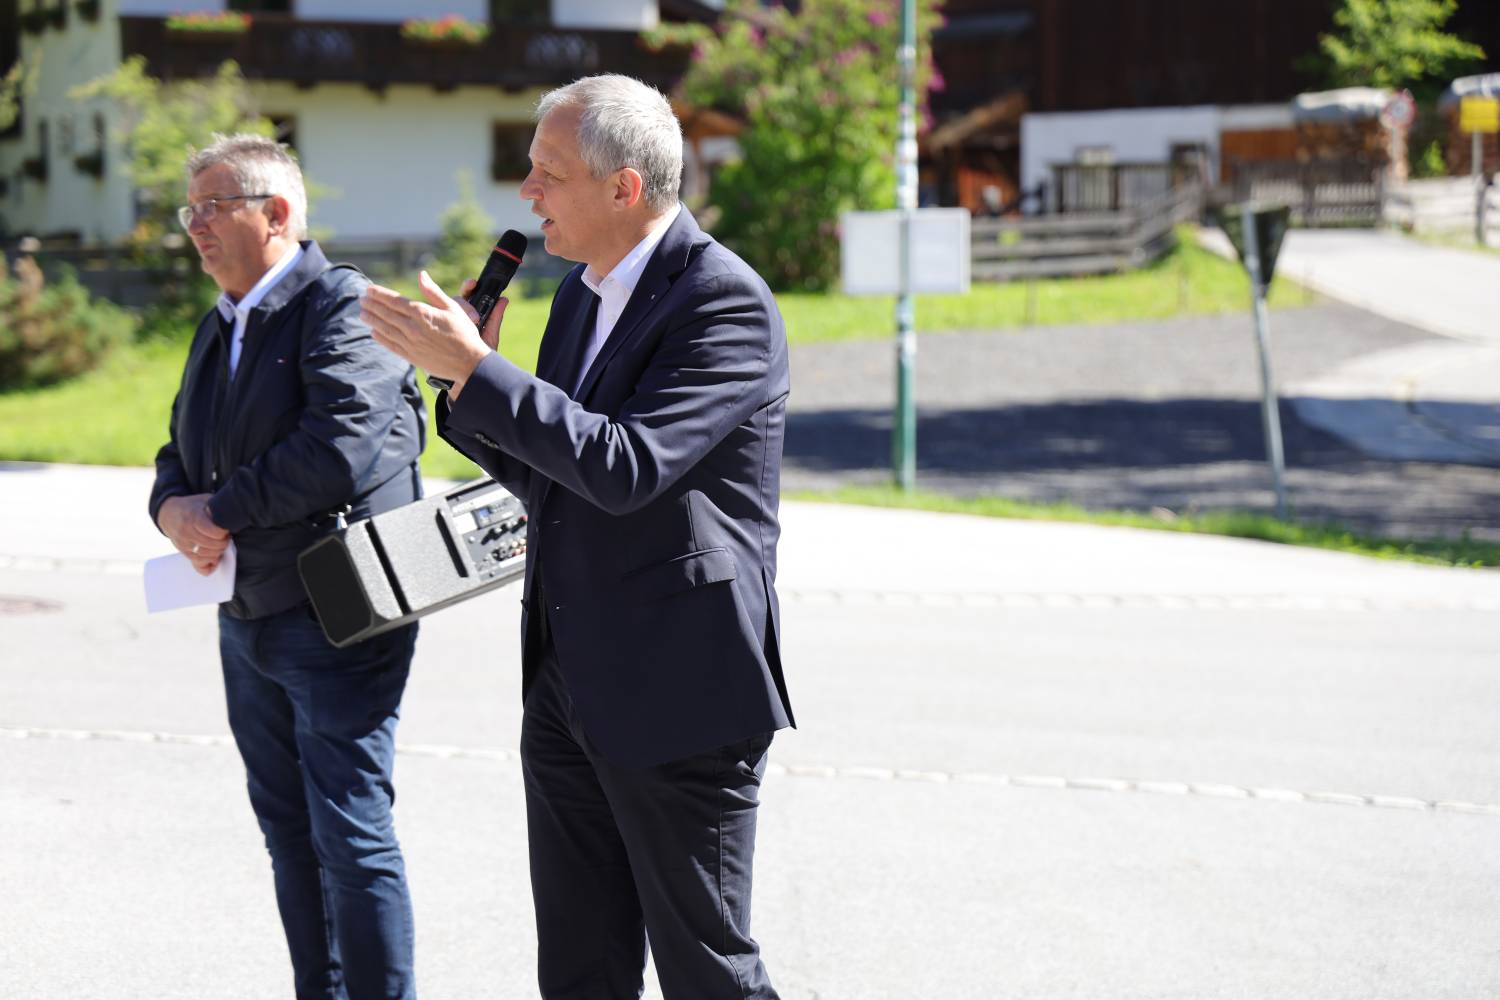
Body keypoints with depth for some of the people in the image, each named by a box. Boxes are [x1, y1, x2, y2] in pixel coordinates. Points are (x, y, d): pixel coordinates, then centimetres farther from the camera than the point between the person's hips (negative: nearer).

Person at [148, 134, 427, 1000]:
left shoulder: (342, 305, -13)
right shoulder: (219, 327, 15)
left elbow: (345, 448, -26)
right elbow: (183, 449, 18)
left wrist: (225, 509, -15)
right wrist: (175, 507, -6)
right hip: (249, 618, 9)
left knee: (351, 833, -6)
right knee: (289, 830, 16)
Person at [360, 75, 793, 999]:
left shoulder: (726, 301, -16)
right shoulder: (583, 292, 12)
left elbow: (626, 468, -27)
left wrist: (475, 369, -23)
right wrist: (465, 370, 0)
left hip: (677, 691, -8)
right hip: (566, 681, 9)